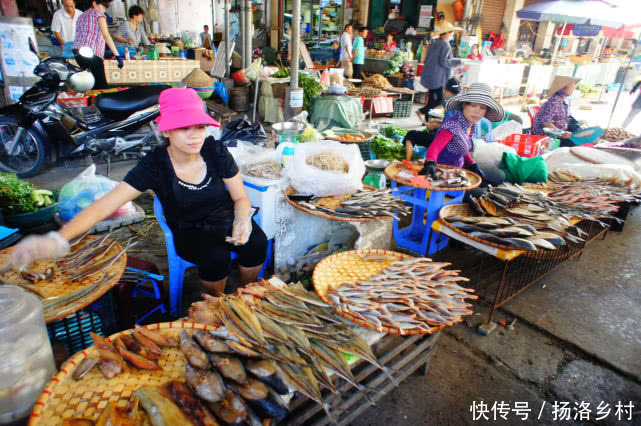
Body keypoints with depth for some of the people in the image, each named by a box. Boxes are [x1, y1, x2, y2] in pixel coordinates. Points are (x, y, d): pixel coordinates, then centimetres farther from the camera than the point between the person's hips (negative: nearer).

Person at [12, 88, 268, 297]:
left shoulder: (215, 151, -12)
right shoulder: (154, 166, -17)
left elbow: (240, 197, -4)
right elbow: (105, 205, -24)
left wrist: (242, 221, -27)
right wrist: (59, 239, -40)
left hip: (226, 219, 2)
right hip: (189, 231, -2)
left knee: (256, 243, -27)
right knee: (215, 256, -33)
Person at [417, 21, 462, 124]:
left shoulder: (434, 43, 14)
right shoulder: (445, 45, -11)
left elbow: (427, 59, 17)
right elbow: (444, 62, -17)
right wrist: (457, 61, -8)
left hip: (428, 75, 9)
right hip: (437, 77, -9)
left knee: (432, 98, 12)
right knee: (440, 98, -4)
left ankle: (426, 119, 12)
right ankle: (422, 112, -13)